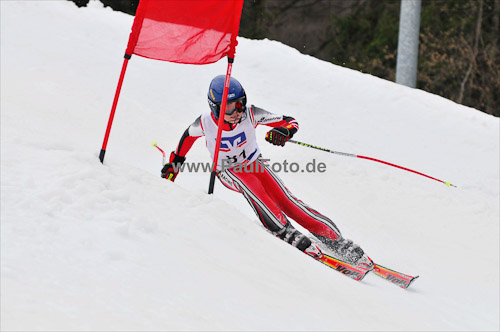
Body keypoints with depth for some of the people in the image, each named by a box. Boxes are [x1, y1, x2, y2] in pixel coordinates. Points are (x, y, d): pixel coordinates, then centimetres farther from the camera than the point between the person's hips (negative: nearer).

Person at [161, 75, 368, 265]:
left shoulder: (249, 115, -23)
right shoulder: (205, 123, -22)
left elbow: (290, 121, -21)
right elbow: (189, 135, 2)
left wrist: (284, 131, -44)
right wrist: (173, 165, 9)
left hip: (254, 163, 1)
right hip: (229, 171, -1)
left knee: (285, 200, -18)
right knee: (253, 187, -34)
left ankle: (335, 239, -18)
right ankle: (288, 235, -42)